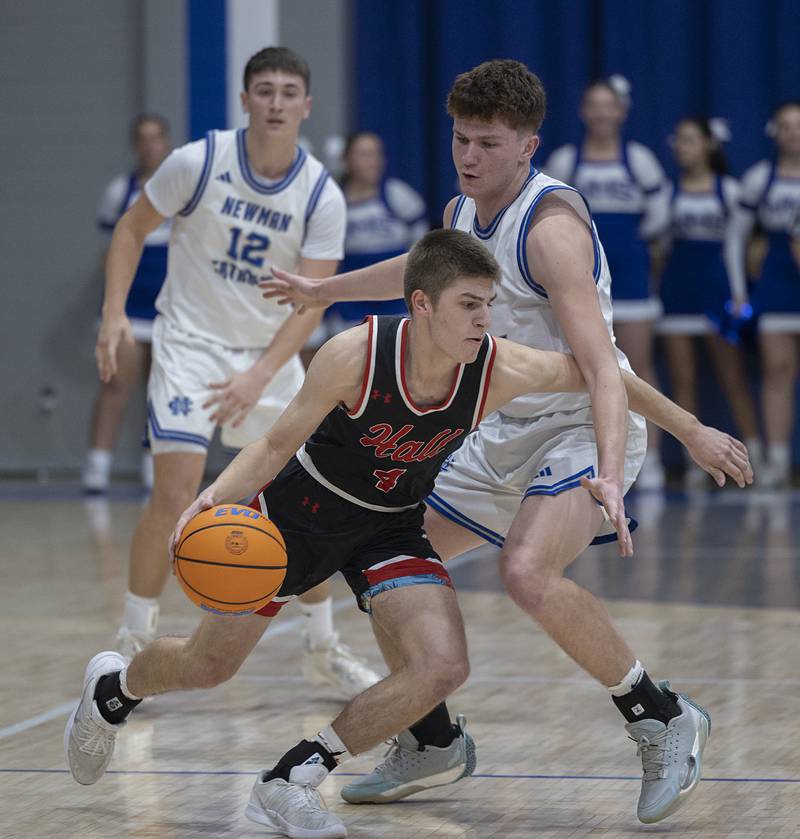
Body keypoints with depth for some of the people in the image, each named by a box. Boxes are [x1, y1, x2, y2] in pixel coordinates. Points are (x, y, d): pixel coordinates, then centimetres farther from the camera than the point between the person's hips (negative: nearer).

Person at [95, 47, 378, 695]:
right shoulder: (198, 162, -14)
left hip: (271, 355, 3)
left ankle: (324, 648, 18)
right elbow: (133, 227, -1)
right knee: (176, 494, -17)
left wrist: (260, 376, -25)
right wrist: (115, 312, -13)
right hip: (191, 343, -3)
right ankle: (134, 643, -3)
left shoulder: (323, 197, -11)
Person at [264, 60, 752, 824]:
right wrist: (320, 292, 40)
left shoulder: (550, 225, -23)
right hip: (506, 430, 9)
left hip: (583, 426, -9)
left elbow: (600, 364, -31)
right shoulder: (463, 213, 4)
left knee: (528, 571, -32)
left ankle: (660, 722, -16)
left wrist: (608, 477, -44)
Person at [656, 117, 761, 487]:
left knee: (733, 379, -1)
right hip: (677, 286, 2)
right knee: (683, 381, -1)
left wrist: (739, 291, -3)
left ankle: (755, 454, 3)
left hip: (716, 284, -2)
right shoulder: (669, 190, 7)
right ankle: (695, 463, 3)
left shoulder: (727, 189, 4)